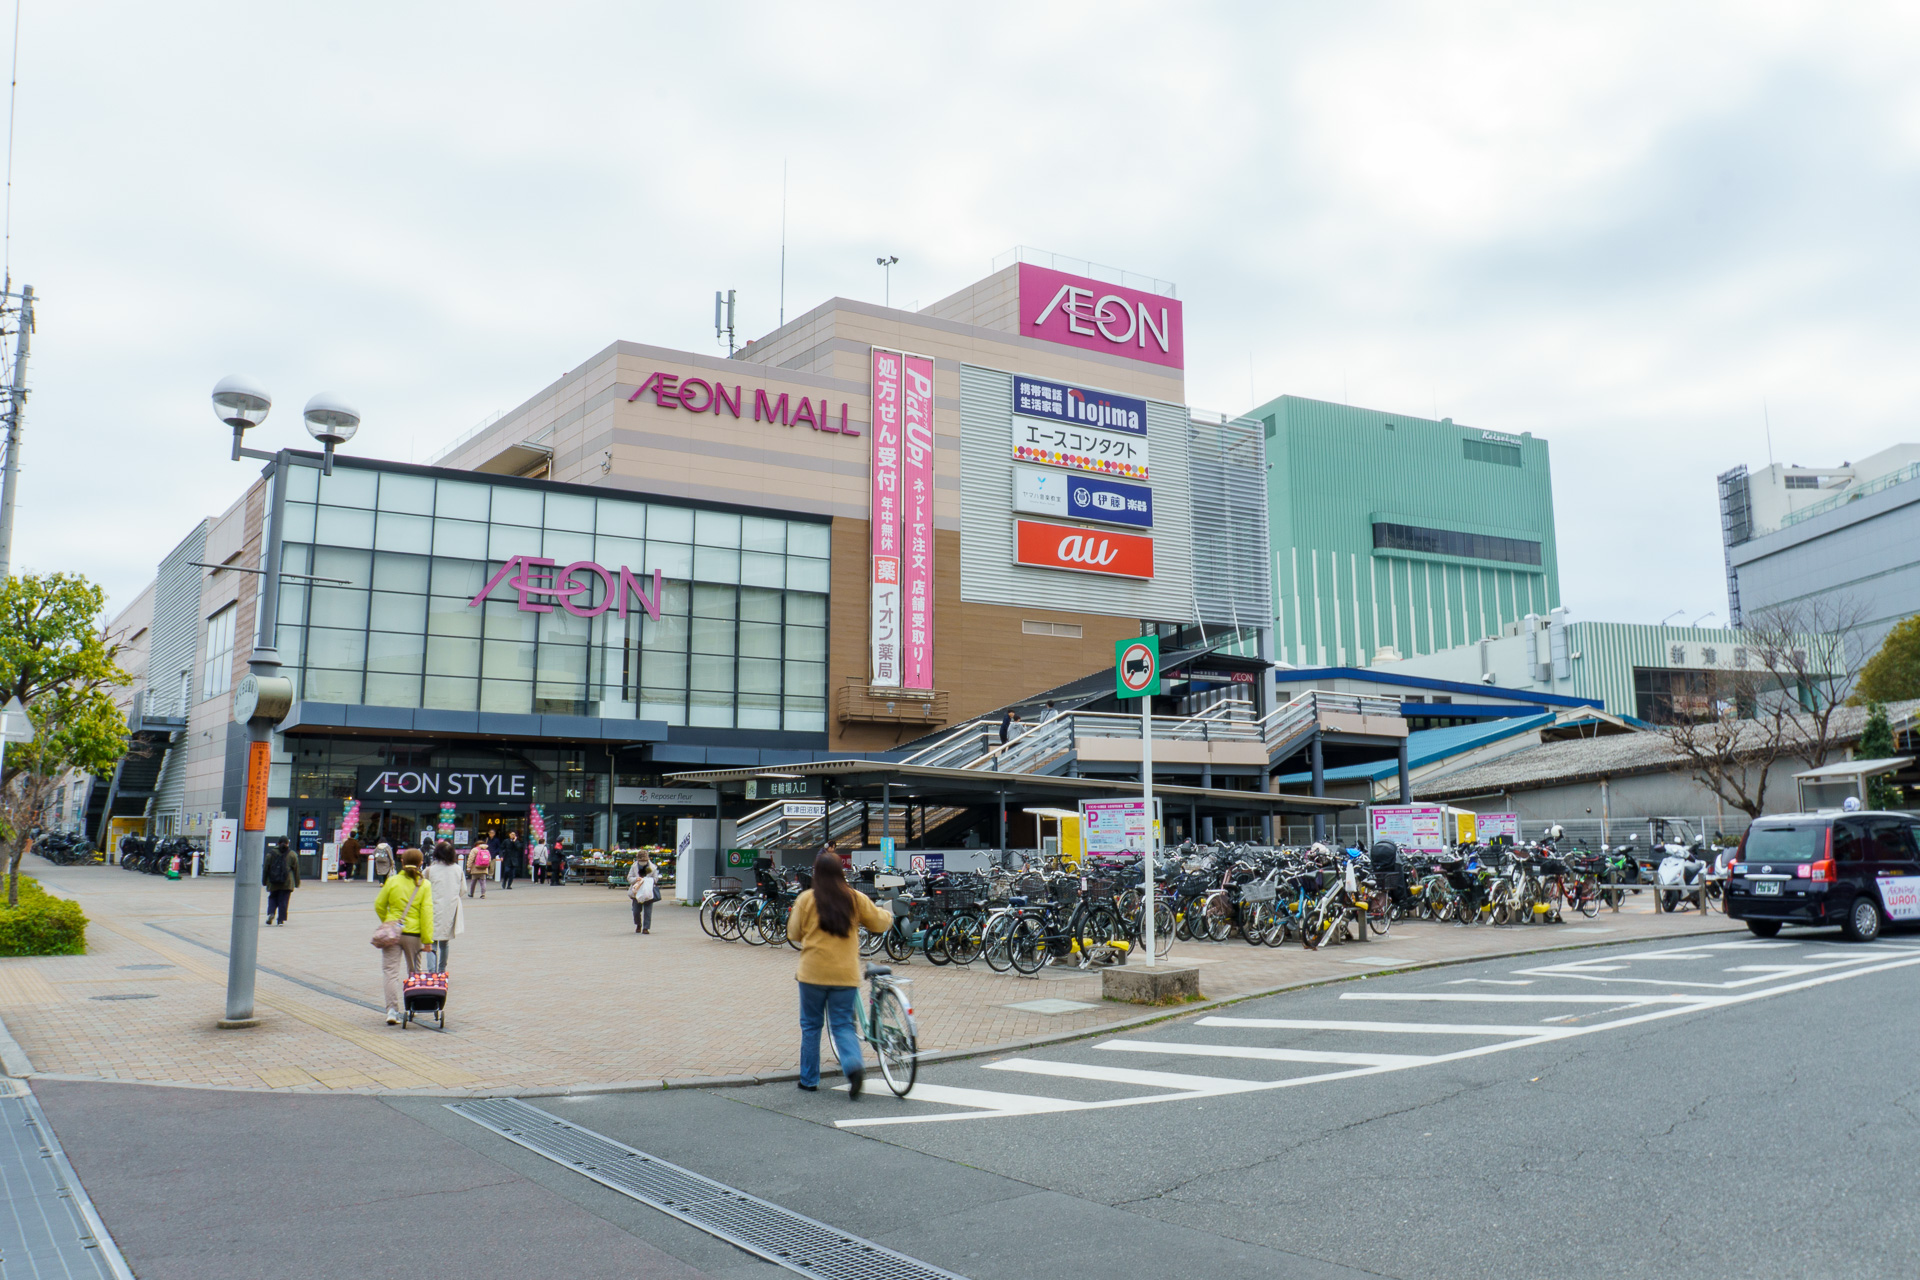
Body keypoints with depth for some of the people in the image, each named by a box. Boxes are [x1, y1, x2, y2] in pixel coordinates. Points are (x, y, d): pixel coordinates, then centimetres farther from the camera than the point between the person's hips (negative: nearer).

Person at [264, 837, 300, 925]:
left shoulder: (271, 853, 1)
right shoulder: (292, 854, 3)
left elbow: (266, 868, 3)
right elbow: (296, 869, 7)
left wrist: (264, 880, 12)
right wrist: (297, 882, 14)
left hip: (273, 883, 0)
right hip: (287, 882, 0)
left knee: (272, 898, 14)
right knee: (283, 900, 2)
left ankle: (271, 913, -8)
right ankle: (281, 919, 0)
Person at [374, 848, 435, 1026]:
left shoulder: (392, 881, -2)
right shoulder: (424, 885, -3)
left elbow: (379, 905, 5)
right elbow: (426, 913, -6)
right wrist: (427, 939, -4)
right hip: (413, 934, 0)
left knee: (391, 971, 1)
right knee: (414, 972, 17)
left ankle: (392, 1010, -9)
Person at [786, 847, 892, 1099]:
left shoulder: (806, 899, -6)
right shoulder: (856, 898, -1)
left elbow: (793, 934, 2)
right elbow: (879, 922, 10)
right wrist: (888, 915, 33)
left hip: (813, 973, -1)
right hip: (846, 974, 1)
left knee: (810, 1025, 14)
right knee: (843, 1024, 10)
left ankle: (809, 1079, 21)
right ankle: (854, 1066, -15)